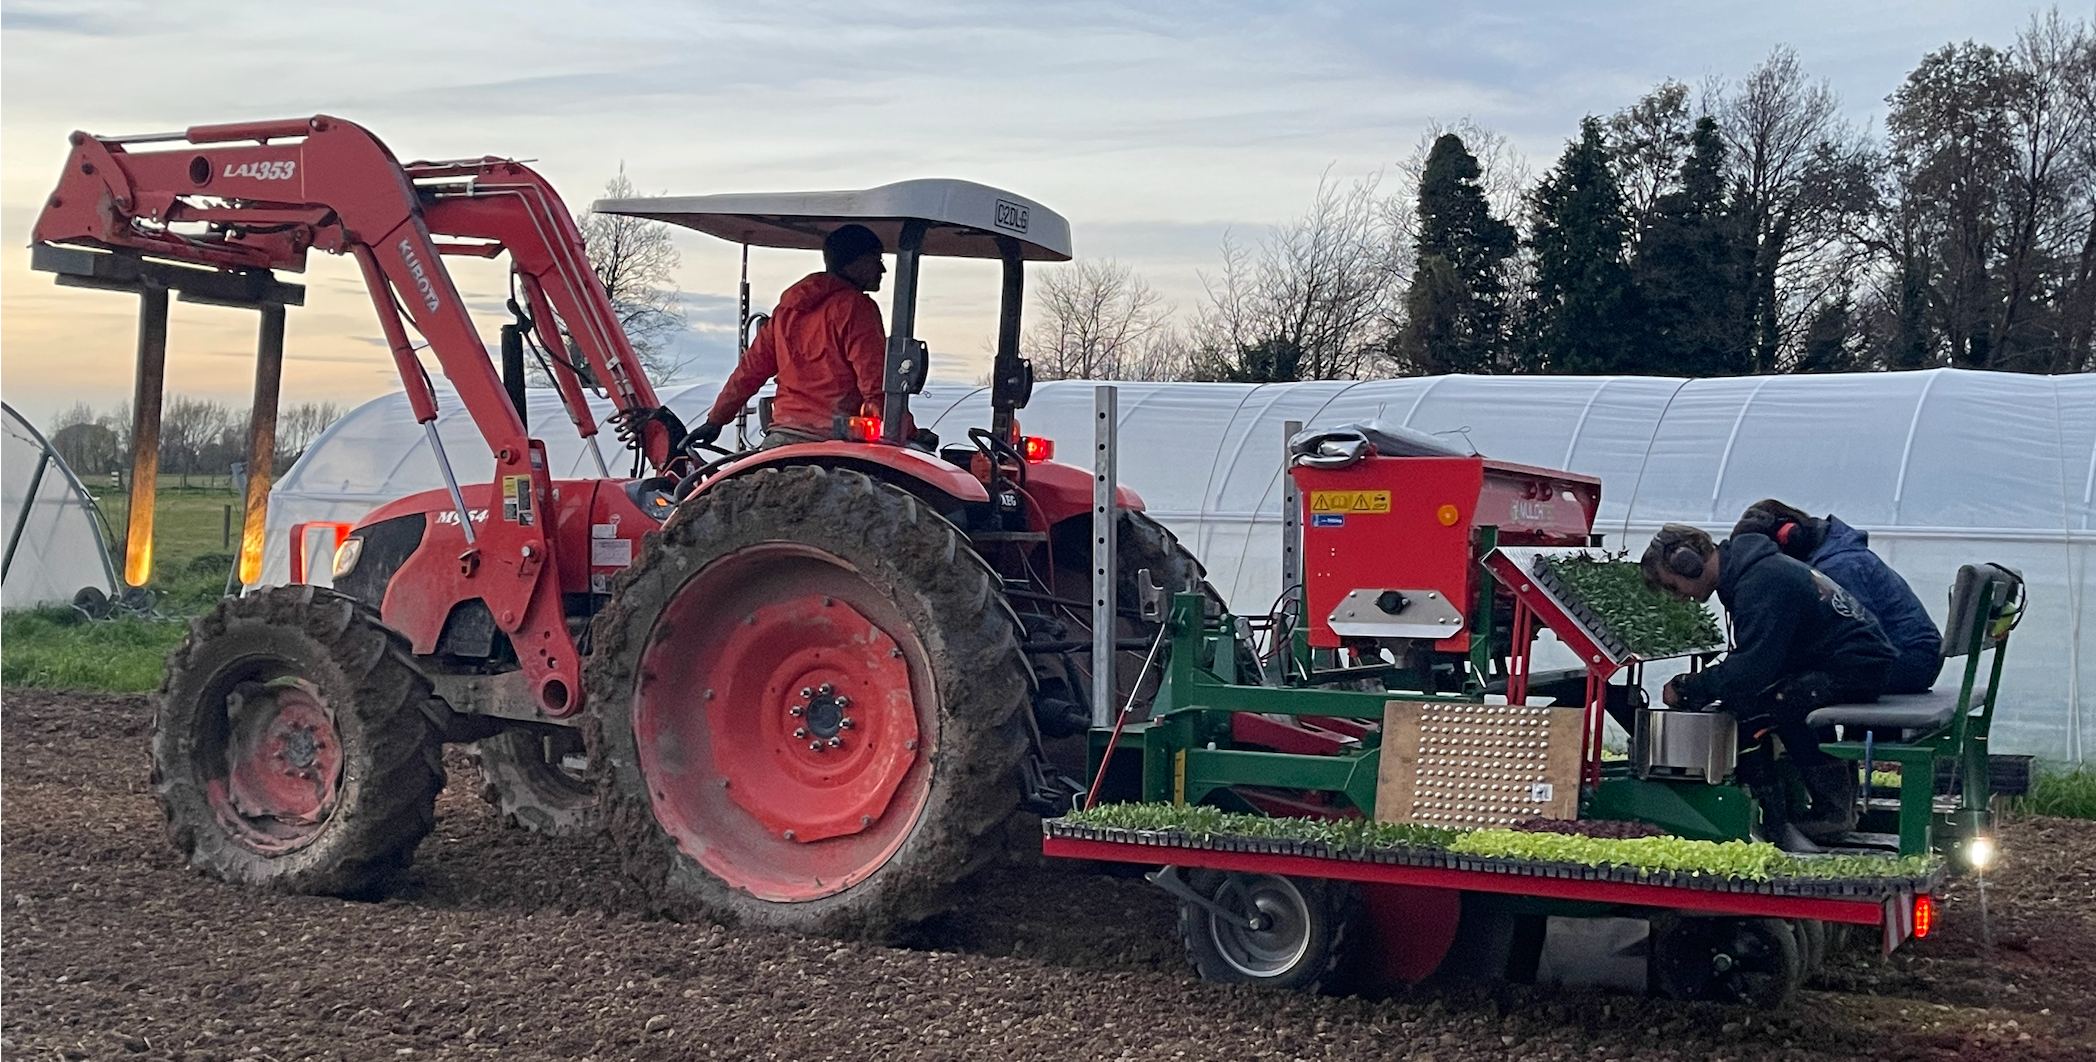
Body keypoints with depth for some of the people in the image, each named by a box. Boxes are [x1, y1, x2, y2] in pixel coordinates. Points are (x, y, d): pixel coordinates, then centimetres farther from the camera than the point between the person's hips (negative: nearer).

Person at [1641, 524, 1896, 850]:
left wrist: (1686, 689, -13)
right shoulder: (1755, 568, 13)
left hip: (1856, 670, -10)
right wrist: (1692, 685, 3)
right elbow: (1751, 660, 16)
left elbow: (1749, 672, -26)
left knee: (1748, 706, -17)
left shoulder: (1761, 584, -20)